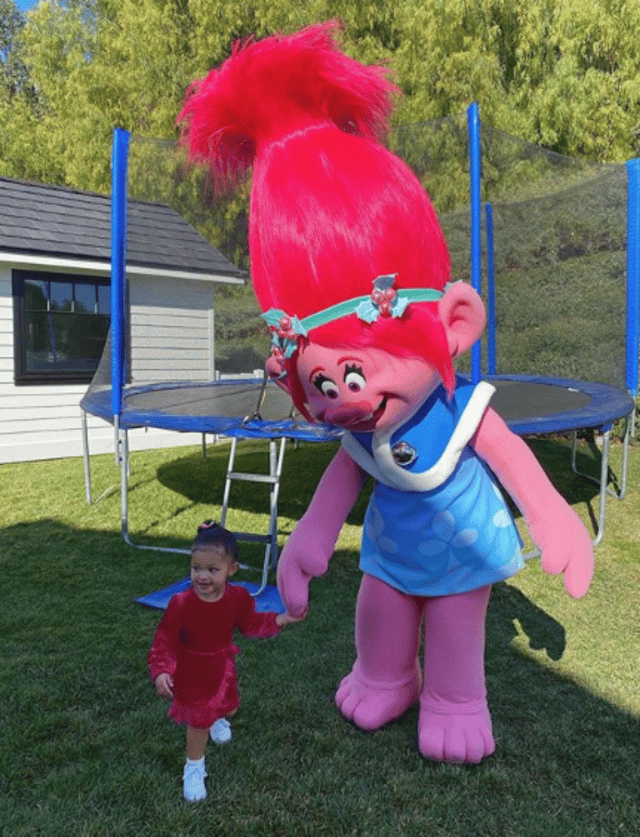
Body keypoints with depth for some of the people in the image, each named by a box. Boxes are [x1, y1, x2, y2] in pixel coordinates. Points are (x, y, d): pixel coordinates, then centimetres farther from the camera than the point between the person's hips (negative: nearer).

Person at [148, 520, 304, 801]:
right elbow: (164, 639, -21)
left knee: (228, 706, 25)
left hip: (221, 666, 4)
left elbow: (250, 623, -1)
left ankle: (216, 718, 64)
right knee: (198, 721, 7)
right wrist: (161, 671, -33)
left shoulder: (238, 597, -19)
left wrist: (281, 619, -9)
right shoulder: (181, 603, -31)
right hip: (191, 671, -4)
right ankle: (194, 768, 36)